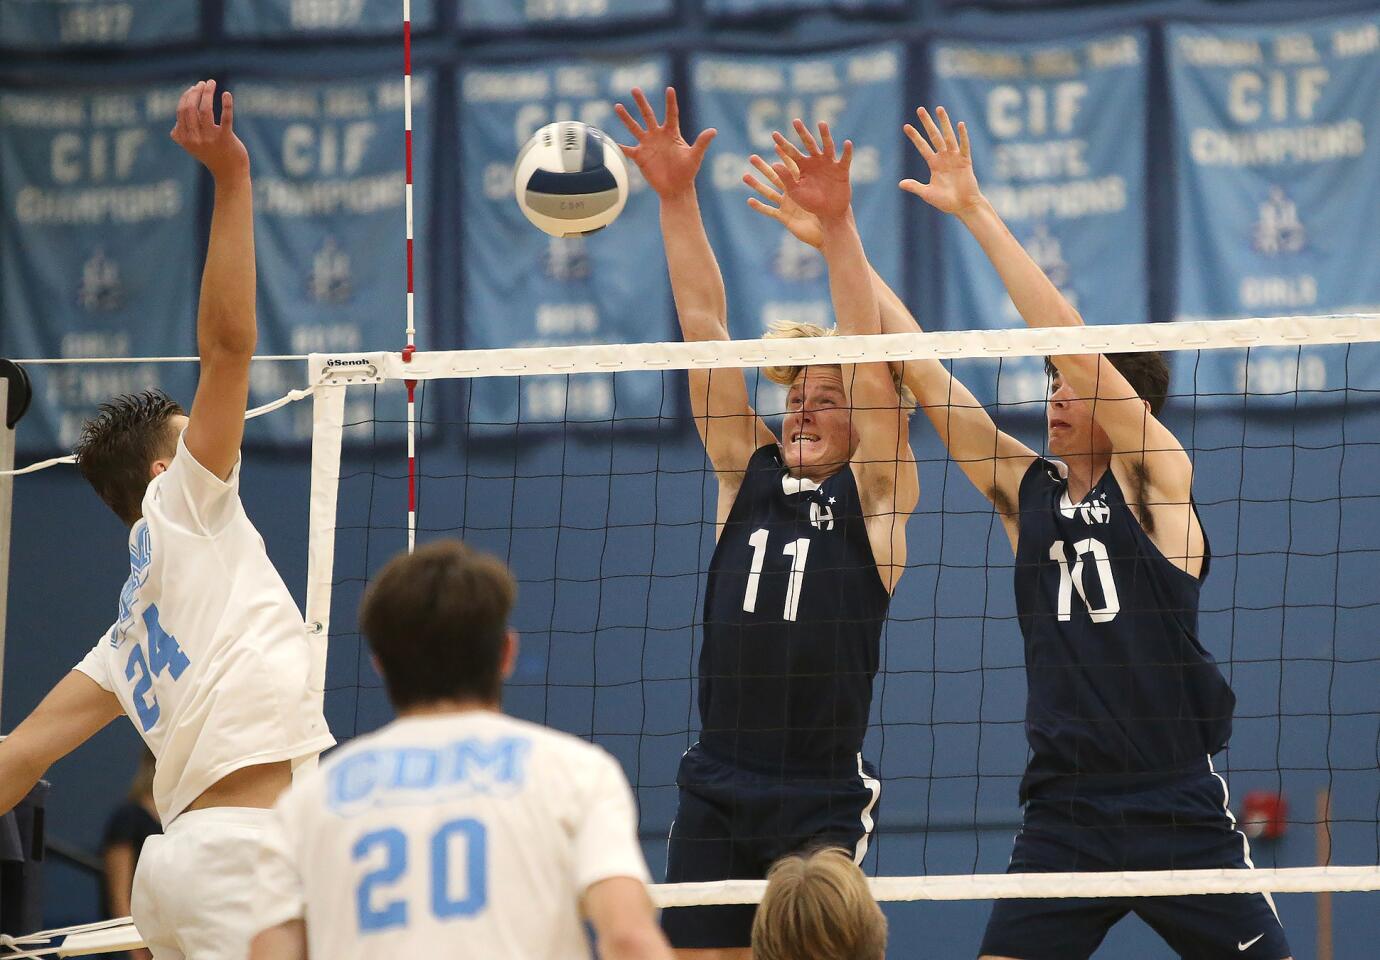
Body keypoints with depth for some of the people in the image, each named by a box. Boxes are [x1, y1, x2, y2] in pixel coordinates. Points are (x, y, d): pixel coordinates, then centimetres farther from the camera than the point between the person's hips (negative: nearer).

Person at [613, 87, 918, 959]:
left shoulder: (873, 493, 1)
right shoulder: (747, 473, 11)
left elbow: (869, 357, -11)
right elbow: (705, 327, 6)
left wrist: (836, 222, -20)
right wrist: (677, 199, 1)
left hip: (823, 801, -4)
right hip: (715, 790, 4)